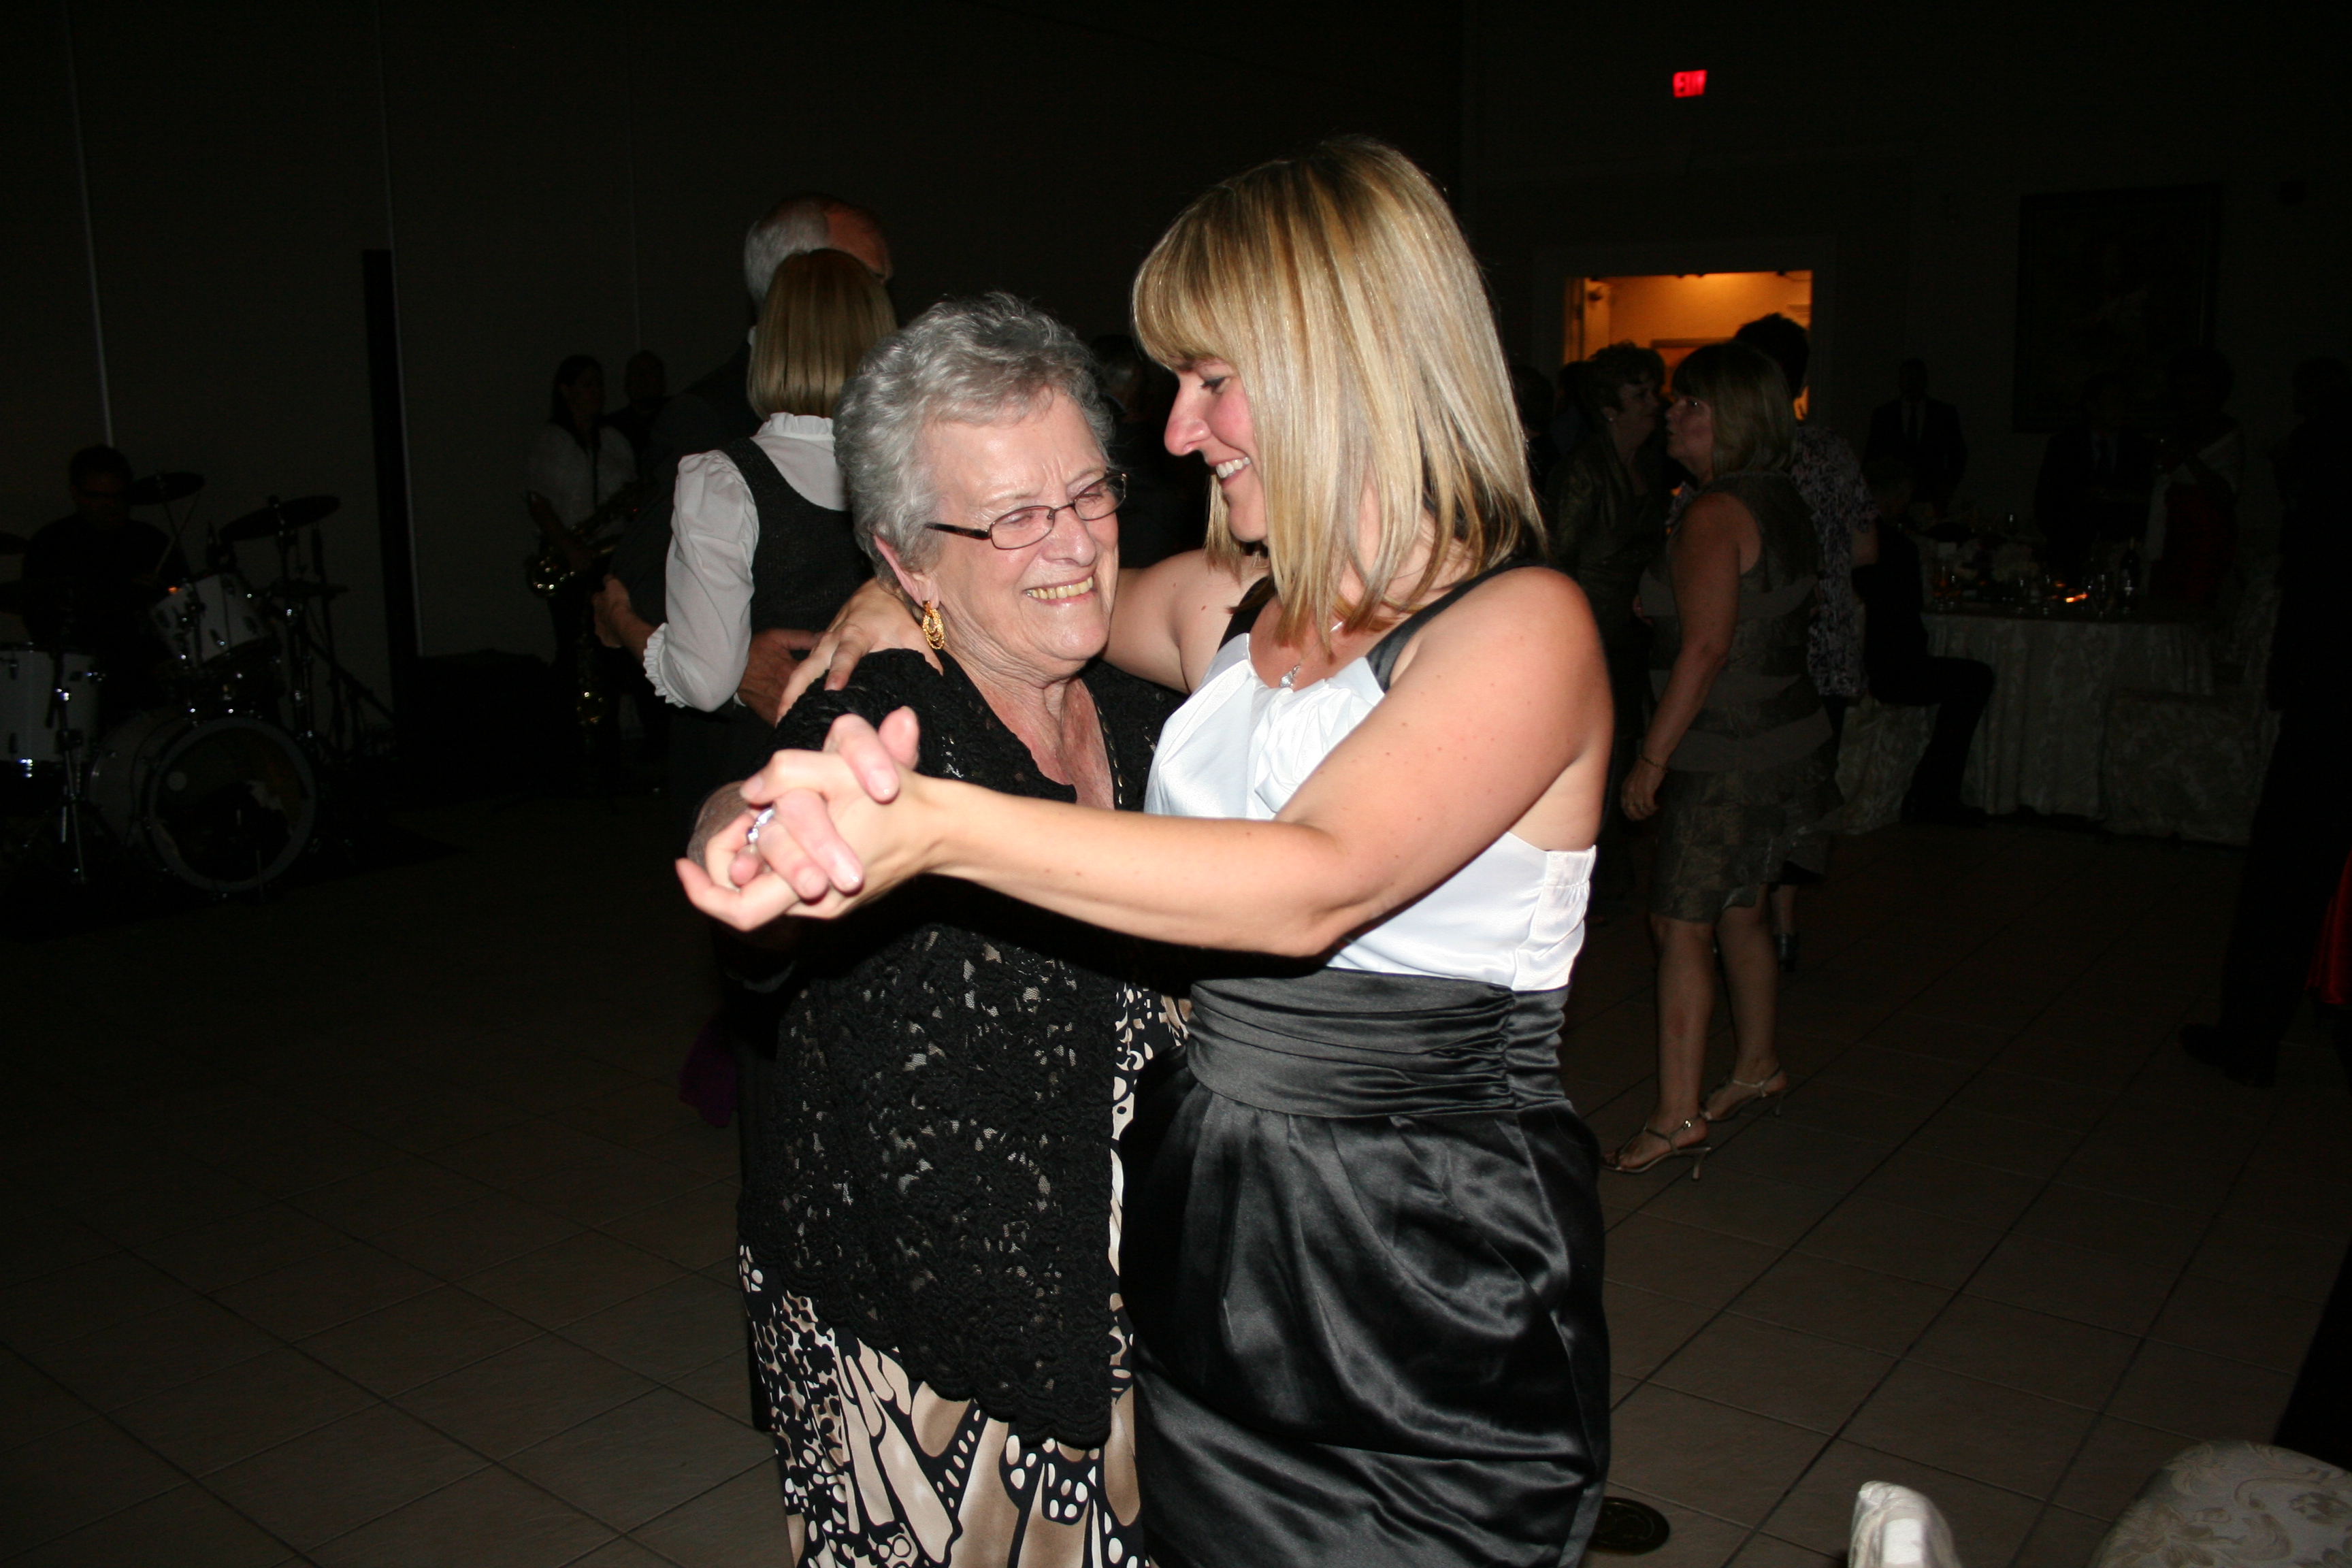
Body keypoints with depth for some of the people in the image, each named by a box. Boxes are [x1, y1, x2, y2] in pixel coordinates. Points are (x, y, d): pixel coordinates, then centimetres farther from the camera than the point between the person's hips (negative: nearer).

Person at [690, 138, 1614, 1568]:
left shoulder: (1522, 629, -16)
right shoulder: (1224, 604, 5)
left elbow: (1315, 884, -32)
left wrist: (941, 824, -41)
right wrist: (890, 609, 0)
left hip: (1430, 1289, -6)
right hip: (1204, 1242, 6)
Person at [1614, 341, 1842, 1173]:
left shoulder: (1715, 513, -18)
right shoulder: (1783, 502, 11)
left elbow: (1706, 647, -23)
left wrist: (1652, 757, -20)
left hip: (1730, 758, -10)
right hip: (1786, 740, 10)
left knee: (1682, 926, -5)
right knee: (1738, 915, 20)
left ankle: (1677, 1118, -2)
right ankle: (1758, 1066, 34)